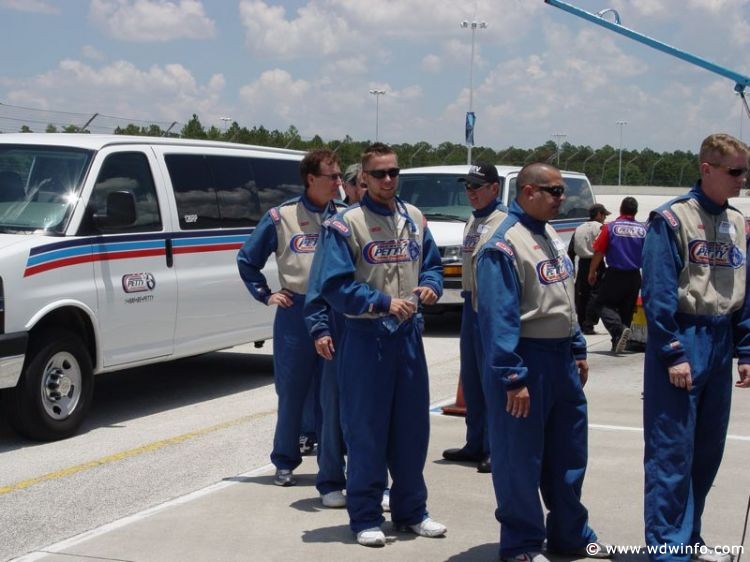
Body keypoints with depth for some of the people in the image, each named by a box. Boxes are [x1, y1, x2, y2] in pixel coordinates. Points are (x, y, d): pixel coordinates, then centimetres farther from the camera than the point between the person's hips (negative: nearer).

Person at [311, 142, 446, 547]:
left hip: (408, 334, 5)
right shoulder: (345, 224, -9)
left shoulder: (414, 219, 9)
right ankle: (365, 516, 13)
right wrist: (383, 303, -19)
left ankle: (411, 509, 25)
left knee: (412, 425, 12)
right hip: (366, 337, -5)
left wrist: (430, 286, -4)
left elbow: (432, 264, 18)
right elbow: (335, 285, -13)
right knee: (365, 428, 1)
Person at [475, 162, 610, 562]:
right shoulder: (504, 245, -16)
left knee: (568, 453, 16)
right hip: (527, 360, -9)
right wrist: (513, 379, -23)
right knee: (520, 458, 1)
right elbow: (499, 318, -21)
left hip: (561, 360, 9)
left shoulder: (550, 237, 12)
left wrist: (578, 351, 18)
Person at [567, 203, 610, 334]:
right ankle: (588, 326, -9)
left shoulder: (579, 229, 13)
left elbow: (571, 251, 13)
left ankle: (581, 324, 19)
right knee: (595, 294, -3)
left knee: (582, 294, 13)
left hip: (583, 264, 6)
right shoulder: (600, 228, -7)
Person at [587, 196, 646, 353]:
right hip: (634, 276, 4)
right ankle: (618, 342, 16)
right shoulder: (643, 230, 2)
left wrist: (592, 272, 6)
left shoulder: (610, 227, -7)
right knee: (627, 309, 14)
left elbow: (599, 252, -7)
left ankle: (618, 328, -20)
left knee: (602, 304, 5)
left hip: (615, 274, -4)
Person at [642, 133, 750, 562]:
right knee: (672, 452, -4)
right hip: (683, 342, -7)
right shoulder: (672, 219, -10)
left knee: (708, 450, 13)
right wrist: (673, 353, -16)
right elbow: (658, 293, -13)